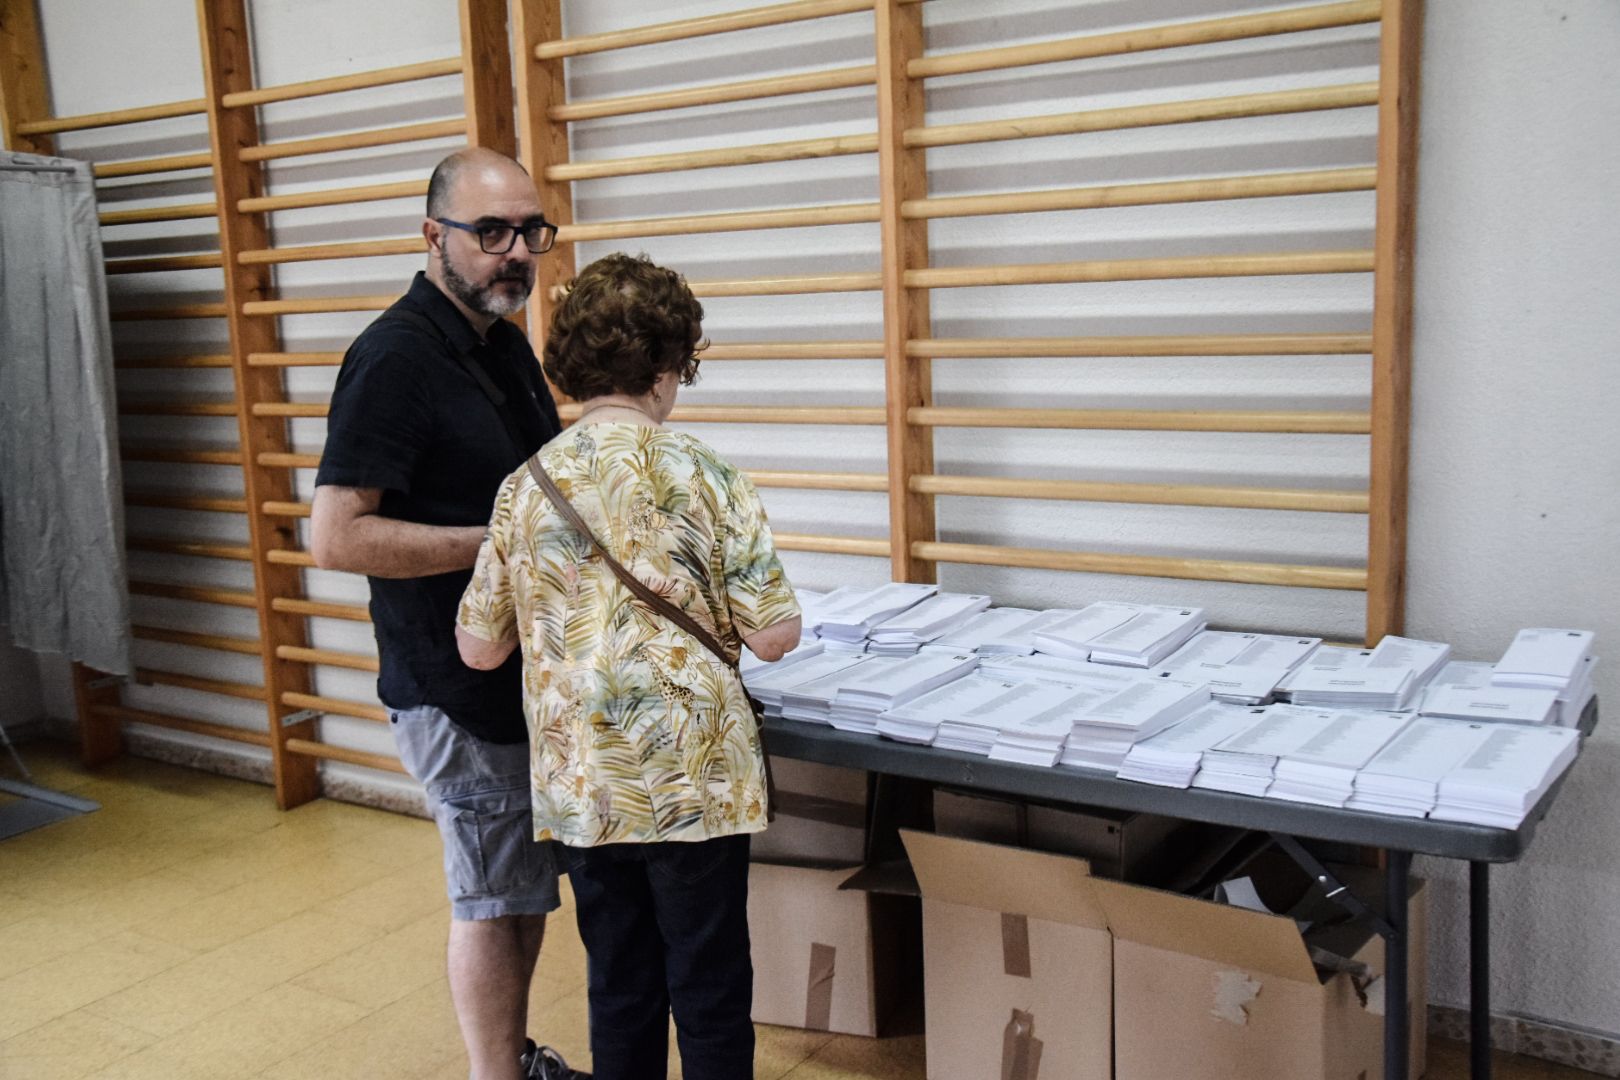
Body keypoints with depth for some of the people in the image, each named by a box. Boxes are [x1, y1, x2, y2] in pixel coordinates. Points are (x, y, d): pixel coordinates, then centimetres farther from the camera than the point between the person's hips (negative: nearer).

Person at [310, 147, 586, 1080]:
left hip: (530, 670, 9)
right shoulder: (396, 357, -18)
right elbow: (336, 536, -23)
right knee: (495, 898, 5)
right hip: (459, 686, -9)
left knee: (527, 882, 19)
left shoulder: (505, 341, 9)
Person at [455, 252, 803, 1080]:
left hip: (580, 790, 4)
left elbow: (479, 648, 5)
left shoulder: (524, 488, -1)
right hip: (695, 785, -3)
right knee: (710, 997, 11)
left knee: (618, 993, 17)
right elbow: (774, 638, -11)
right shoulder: (702, 476, -11)